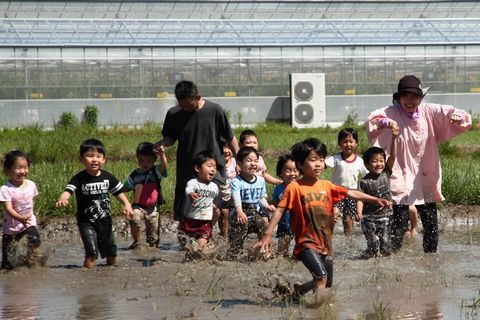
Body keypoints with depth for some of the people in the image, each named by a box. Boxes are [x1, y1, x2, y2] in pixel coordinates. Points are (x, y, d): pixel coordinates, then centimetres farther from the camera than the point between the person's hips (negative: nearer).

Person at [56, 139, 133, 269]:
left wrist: (127, 204, -11)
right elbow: (68, 190, -27)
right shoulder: (79, 179, -13)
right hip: (86, 222, -4)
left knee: (111, 252, 15)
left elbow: (118, 192, 8)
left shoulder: (107, 177, -1)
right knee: (92, 253, -19)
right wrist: (62, 199, -51)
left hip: (105, 220, 4)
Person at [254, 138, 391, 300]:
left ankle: (298, 290, 36)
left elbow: (351, 193, 3)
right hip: (307, 244, -6)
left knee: (327, 283, 13)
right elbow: (280, 210, -10)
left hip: (325, 244, 6)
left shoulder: (326, 186, 7)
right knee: (322, 276, -24)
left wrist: (376, 200, -7)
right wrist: (268, 235, -18)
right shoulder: (295, 187, -8)